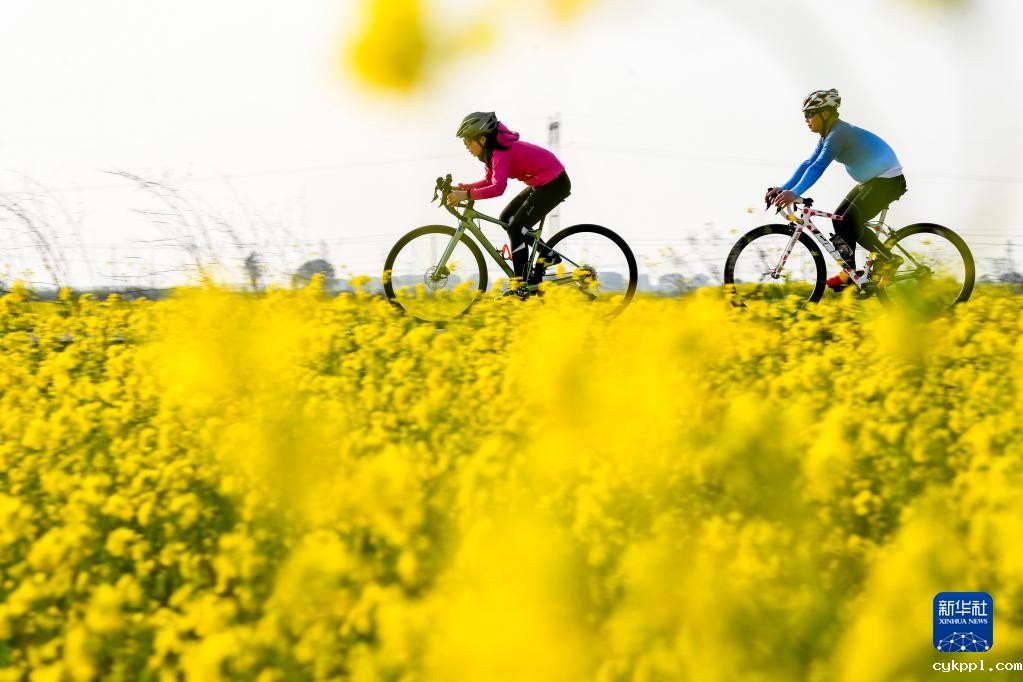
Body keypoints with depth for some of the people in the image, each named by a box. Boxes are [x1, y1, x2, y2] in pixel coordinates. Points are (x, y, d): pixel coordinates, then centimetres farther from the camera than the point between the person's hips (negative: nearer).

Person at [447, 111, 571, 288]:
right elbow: (490, 181, 14)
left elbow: (498, 188, -38)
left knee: (516, 228, -12)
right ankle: (547, 254, 15)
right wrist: (462, 187, 2)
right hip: (541, 183, 10)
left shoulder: (500, 153, -24)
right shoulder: (492, 150, 5)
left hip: (554, 184, -10)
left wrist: (467, 195, -41)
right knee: (506, 218, 11)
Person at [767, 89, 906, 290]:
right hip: (872, 180, 10)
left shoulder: (839, 133, -23)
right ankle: (850, 273, 11)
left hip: (888, 180, -10)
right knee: (840, 218, 7)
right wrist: (783, 189, -1)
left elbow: (818, 166, -34)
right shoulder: (829, 135, 8)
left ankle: (890, 260, -3)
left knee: (850, 222, -15)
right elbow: (808, 164, 8)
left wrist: (794, 193, -42)